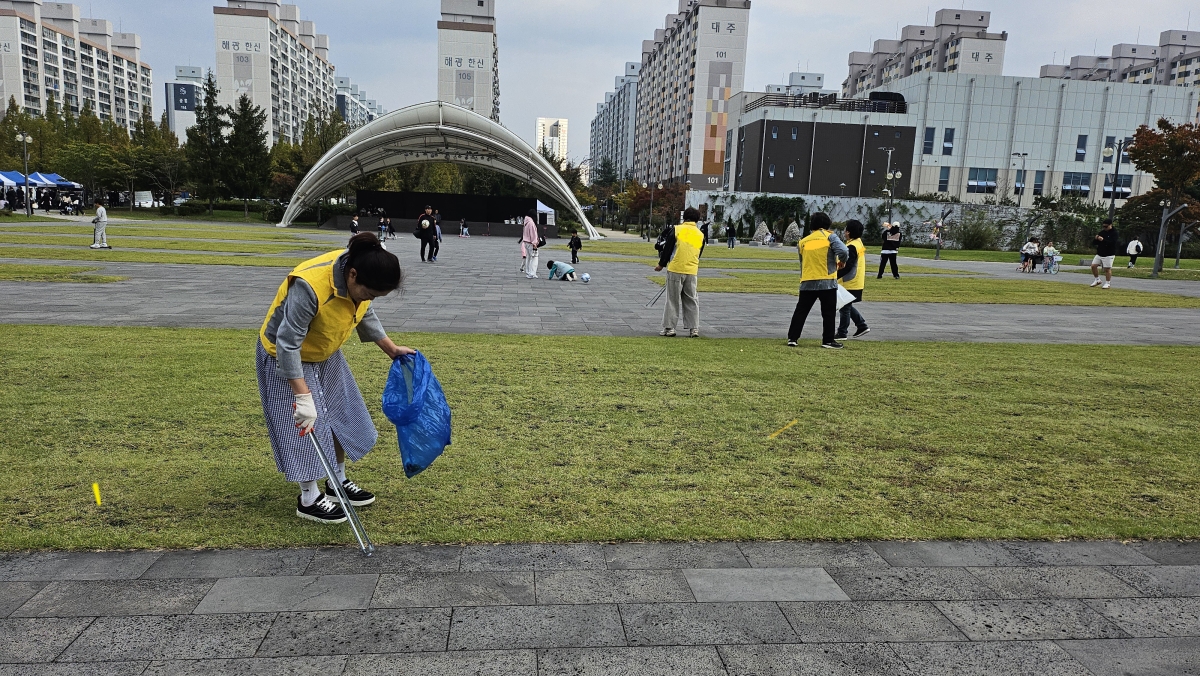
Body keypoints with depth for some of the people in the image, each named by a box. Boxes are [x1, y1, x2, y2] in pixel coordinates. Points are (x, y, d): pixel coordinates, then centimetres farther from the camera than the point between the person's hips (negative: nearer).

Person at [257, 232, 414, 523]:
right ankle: (309, 499, 14)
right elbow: (288, 344, -35)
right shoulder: (309, 286, -40)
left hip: (325, 355, 8)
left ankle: (338, 482, 31)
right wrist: (303, 395, -35)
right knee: (305, 427, -2)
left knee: (341, 417, 13)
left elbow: (365, 314, 4)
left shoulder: (360, 276, -17)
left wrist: (391, 348, 6)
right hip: (287, 359, -8)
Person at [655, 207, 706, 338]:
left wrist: (661, 264, 10)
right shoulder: (701, 235, 8)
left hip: (675, 269, -3)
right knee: (691, 300, 11)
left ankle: (669, 328, 5)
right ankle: (694, 329, 10)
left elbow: (667, 248, -2)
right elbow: (699, 255, 15)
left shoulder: (676, 229, -4)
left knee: (673, 300, 4)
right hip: (692, 271, 3)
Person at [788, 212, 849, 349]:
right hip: (827, 282, -4)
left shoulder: (803, 242, 12)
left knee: (801, 311, 10)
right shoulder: (829, 237, -2)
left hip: (807, 282, 4)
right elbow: (843, 251, -15)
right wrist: (842, 261, 4)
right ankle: (828, 340, 6)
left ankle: (792, 338, 7)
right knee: (828, 312, 5)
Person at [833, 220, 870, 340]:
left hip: (850, 283, -10)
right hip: (857, 282, 10)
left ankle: (842, 333, 7)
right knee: (847, 307, 20)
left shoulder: (852, 247, -20)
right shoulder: (859, 243, 12)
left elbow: (847, 267, -26)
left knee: (845, 308, 0)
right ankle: (862, 326, 21)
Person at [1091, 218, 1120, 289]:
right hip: (1099, 254, 6)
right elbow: (1095, 243, 12)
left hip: (1108, 255, -6)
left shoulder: (1114, 233, -7)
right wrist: (1096, 239, -11)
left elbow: (1112, 243, -21)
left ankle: (1108, 283, 4)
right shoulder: (1102, 232, 10)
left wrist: (1103, 240, -32)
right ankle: (1097, 280, 15)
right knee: (1093, 266, -1)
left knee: (1107, 269, -5)